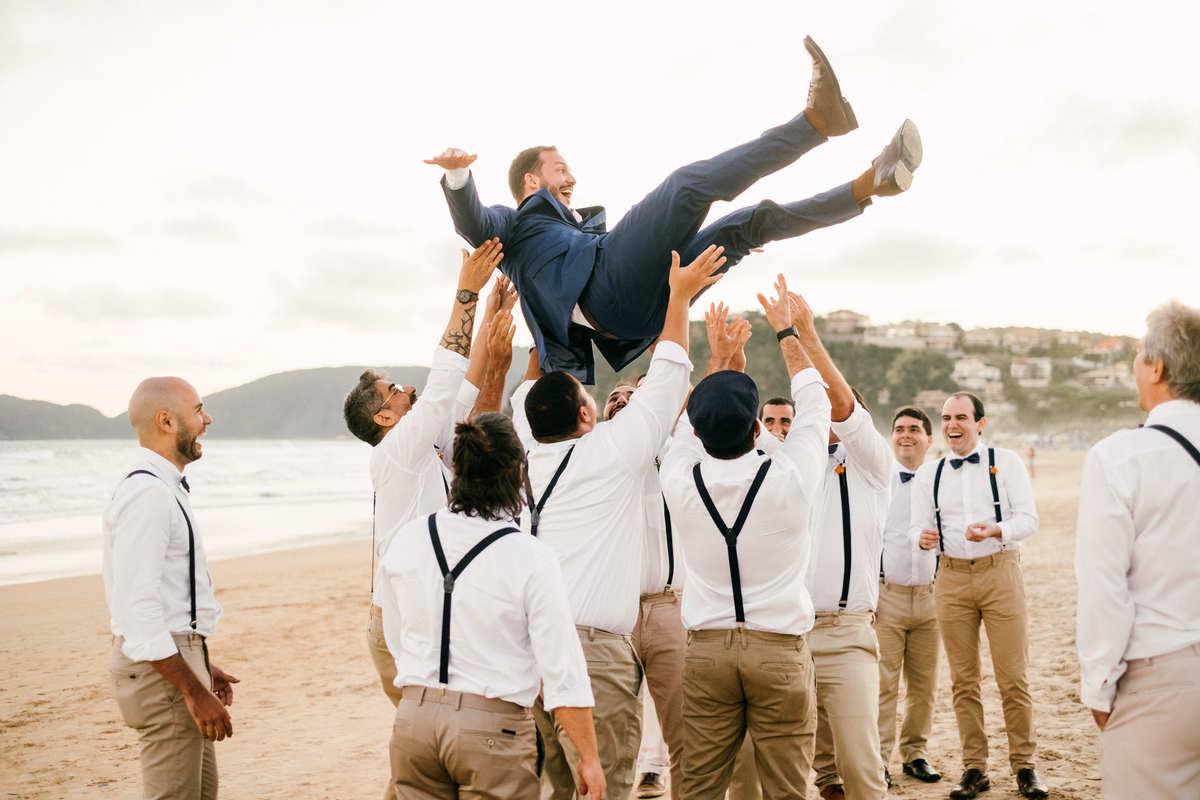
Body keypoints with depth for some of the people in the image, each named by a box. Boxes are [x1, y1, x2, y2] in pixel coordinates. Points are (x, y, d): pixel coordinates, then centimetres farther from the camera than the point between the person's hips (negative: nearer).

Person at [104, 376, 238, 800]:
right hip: (161, 669, -11)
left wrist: (201, 666, 21)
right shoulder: (147, 493, -19)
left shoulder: (164, 487, 15)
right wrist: (194, 692, -23)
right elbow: (137, 611, -25)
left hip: (176, 657, 11)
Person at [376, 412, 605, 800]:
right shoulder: (532, 558, -15)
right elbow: (562, 670, -12)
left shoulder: (406, 540, -1)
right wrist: (589, 757, -2)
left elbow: (395, 640, 10)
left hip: (413, 720, 4)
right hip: (492, 729, -4)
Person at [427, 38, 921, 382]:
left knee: (753, 223, 2)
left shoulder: (580, 226, 44)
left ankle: (871, 183, -3)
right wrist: (458, 174, -24)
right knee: (690, 182, -19)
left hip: (643, 305, 8)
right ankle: (818, 119, -23)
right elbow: (471, 223, -1)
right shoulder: (512, 222, 22)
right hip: (610, 290, -8)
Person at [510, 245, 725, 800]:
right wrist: (679, 296, 19)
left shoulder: (523, 456, 10)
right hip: (593, 645, -6)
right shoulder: (612, 452, -2)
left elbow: (528, 391, 30)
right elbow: (666, 379, 9)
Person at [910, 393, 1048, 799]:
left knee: (1014, 675, -3)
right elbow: (918, 524, 8)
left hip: (1000, 571, -2)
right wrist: (923, 537, -16)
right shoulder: (928, 474, 12)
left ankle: (1024, 765, 10)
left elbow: (1028, 518, -3)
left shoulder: (1006, 462, 3)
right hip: (951, 577, 3)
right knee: (963, 679, 6)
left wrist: (996, 531, -22)